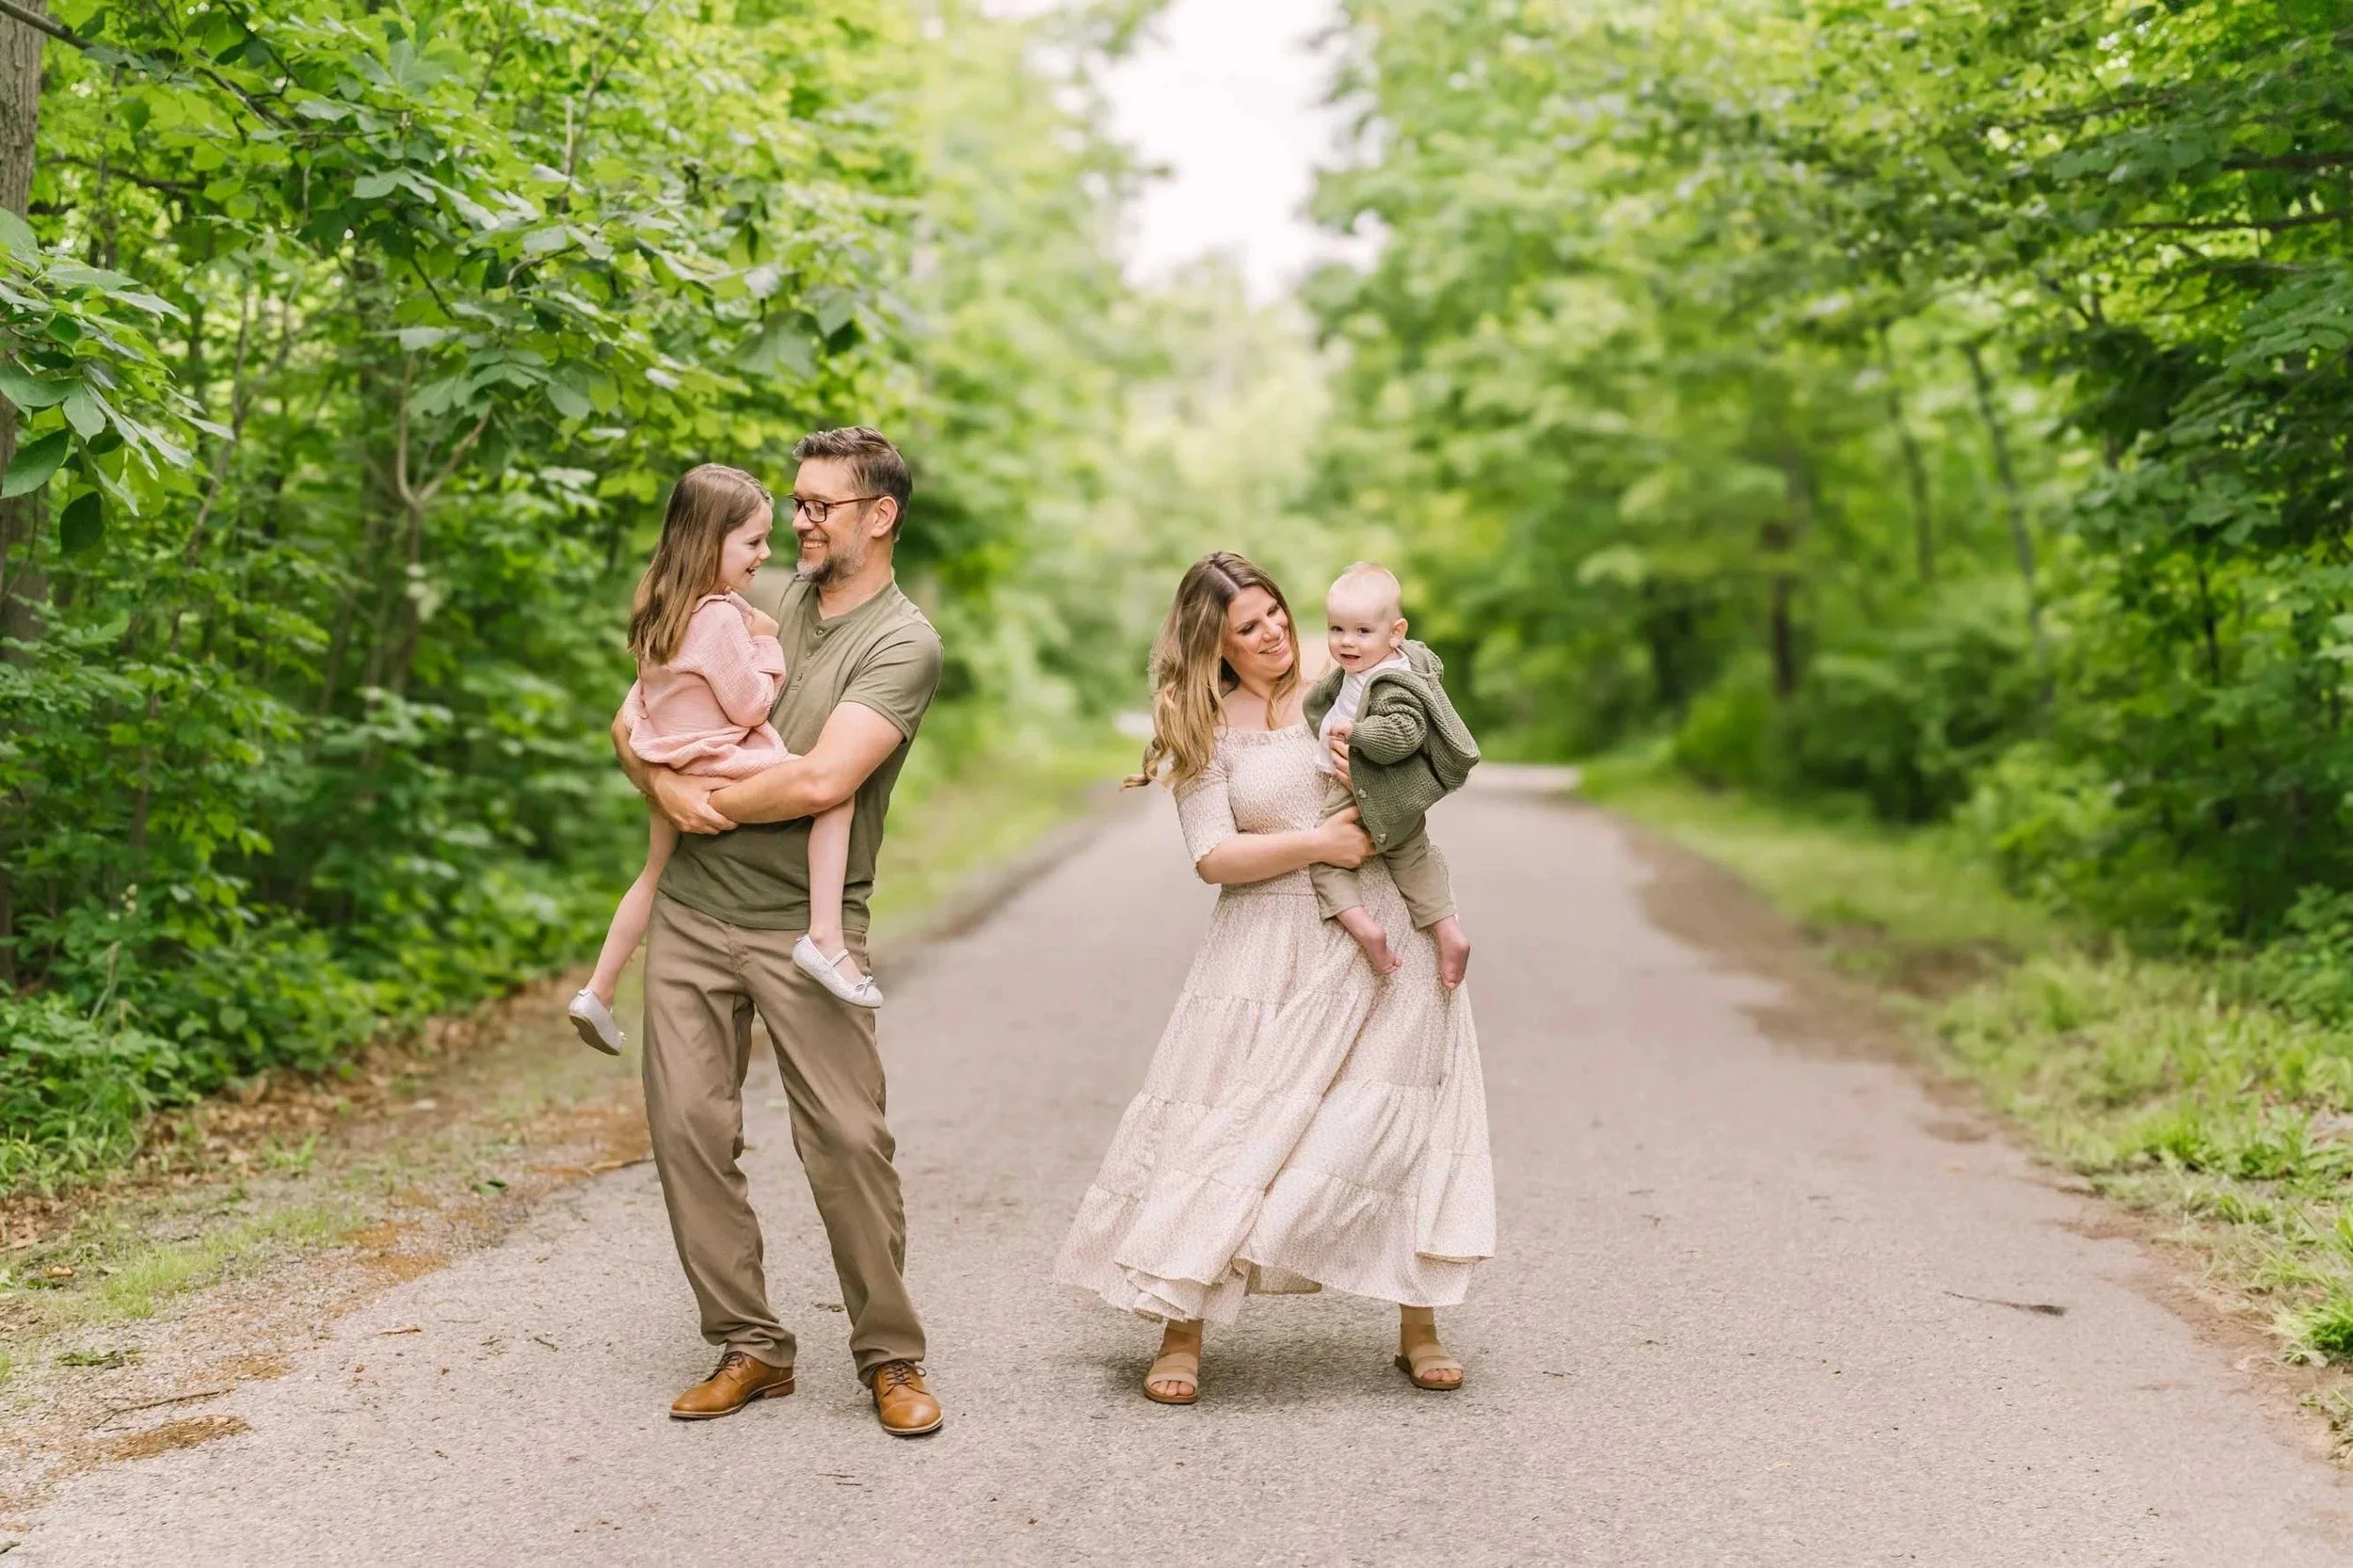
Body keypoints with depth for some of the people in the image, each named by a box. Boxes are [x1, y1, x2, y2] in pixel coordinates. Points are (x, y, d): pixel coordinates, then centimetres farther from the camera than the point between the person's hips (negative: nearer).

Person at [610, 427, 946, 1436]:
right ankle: (749, 1346, 15)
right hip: (692, 909, 5)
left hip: (806, 924, -5)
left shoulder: (903, 643, -6)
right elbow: (634, 720, 14)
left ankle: (890, 1358, 9)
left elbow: (822, 780, -19)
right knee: (687, 1127, 3)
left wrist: (713, 801, -6)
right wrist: (665, 784, -7)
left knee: (848, 1140, -6)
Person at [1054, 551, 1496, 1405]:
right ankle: (1182, 1332, 8)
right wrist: (1316, 843, -16)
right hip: (1271, 949, -1)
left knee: (1401, 1123, 2)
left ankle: (1418, 1329, 15)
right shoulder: (1205, 725, 2)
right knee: (1231, 1129, -2)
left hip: (1383, 933, 2)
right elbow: (1213, 855, -7)